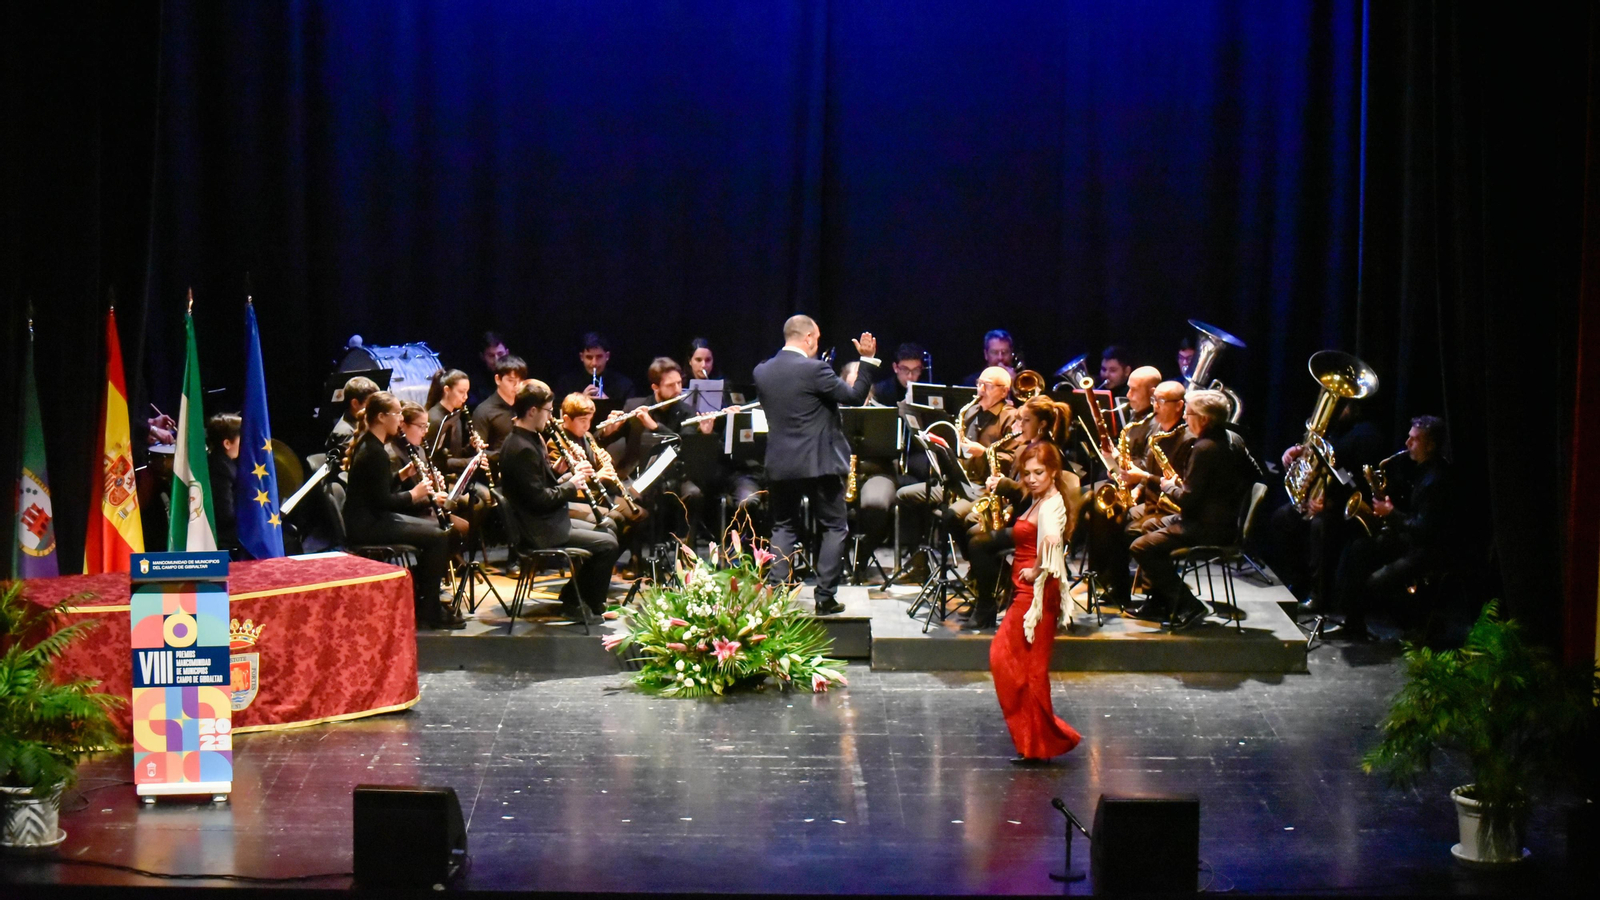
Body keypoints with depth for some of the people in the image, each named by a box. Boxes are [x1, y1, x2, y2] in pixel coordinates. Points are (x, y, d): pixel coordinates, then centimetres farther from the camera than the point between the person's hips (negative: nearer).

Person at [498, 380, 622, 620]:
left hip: (549, 520, 11)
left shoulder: (530, 439, 11)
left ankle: (573, 597, 19)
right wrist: (572, 485, -13)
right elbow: (539, 499, -25)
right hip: (540, 531, -11)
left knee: (607, 535, 16)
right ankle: (587, 606, 4)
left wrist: (563, 473, 0)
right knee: (607, 545, -13)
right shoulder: (522, 449, -23)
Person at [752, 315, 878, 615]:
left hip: (779, 464, 5)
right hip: (819, 463, -5)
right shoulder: (814, 369, -14)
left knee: (783, 528, 15)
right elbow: (854, 396, -10)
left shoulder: (762, 372, 4)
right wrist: (868, 360, -4)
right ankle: (825, 597, 0)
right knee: (834, 527, 7)